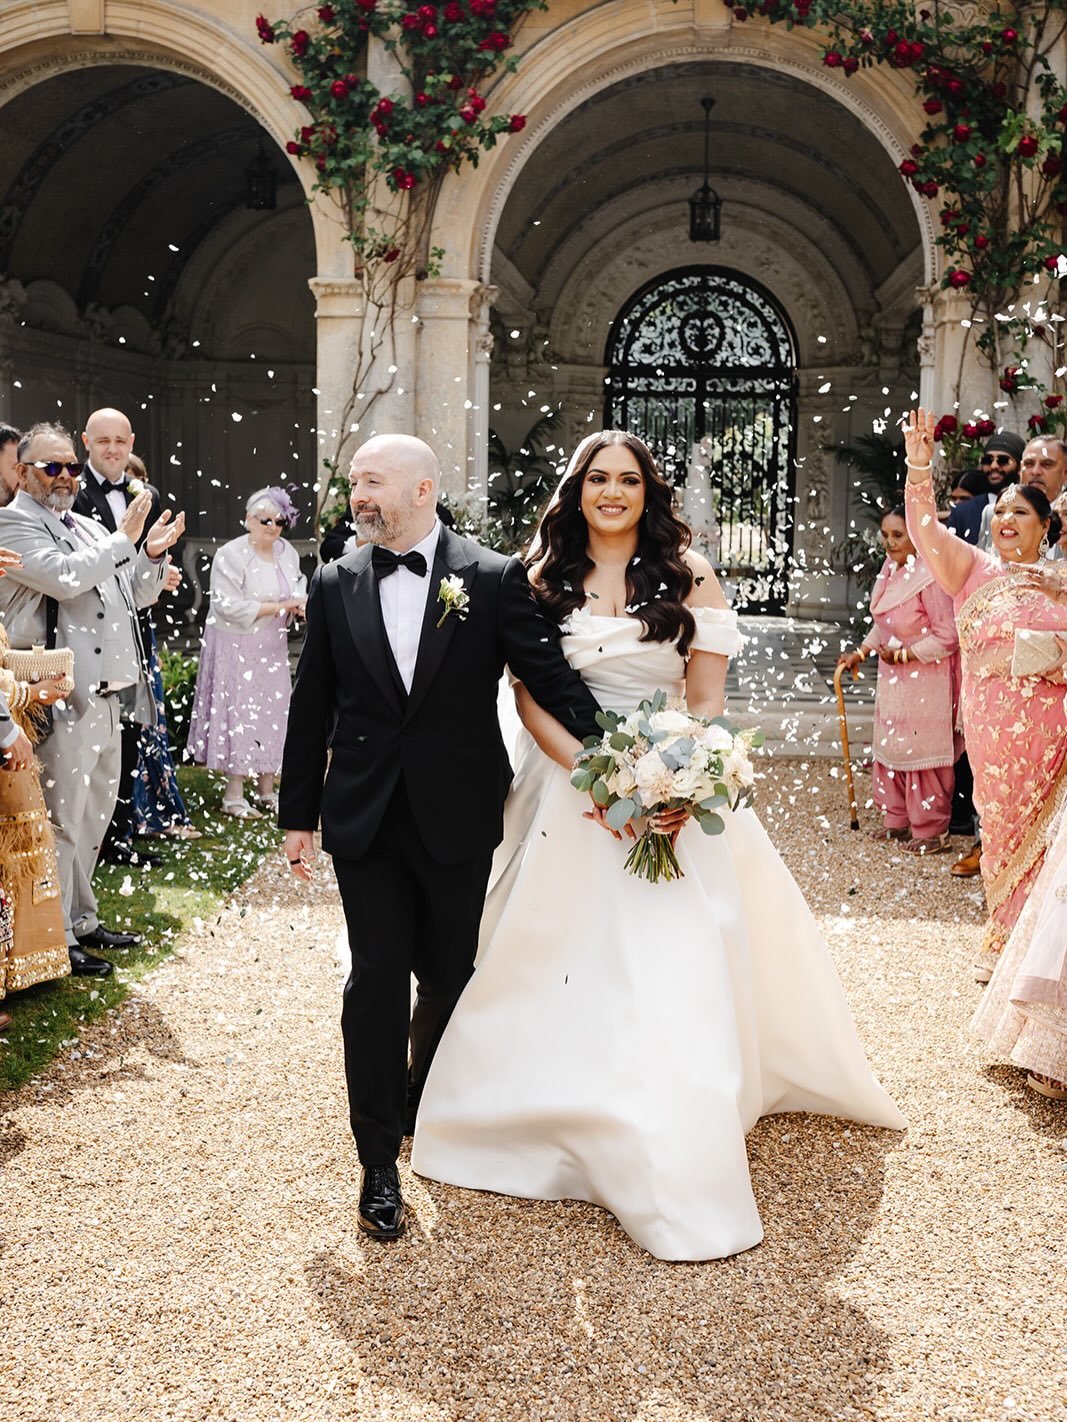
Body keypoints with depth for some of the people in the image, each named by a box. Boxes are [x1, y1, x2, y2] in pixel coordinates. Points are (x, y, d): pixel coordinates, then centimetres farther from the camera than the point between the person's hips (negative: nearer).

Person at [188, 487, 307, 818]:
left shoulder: (287, 551, 6)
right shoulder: (231, 555, -14)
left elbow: (299, 586, 17)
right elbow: (229, 606, -20)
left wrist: (302, 604, -8)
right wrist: (280, 606, -18)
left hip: (273, 649, 7)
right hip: (237, 647, -6)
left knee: (273, 713, 8)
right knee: (238, 713, -4)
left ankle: (266, 790, 18)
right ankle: (233, 793, 3)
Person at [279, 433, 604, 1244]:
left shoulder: (493, 579, -4)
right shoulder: (337, 585, 3)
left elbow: (551, 675, -6)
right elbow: (313, 708, 7)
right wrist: (298, 815, 8)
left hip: (456, 816, 0)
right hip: (364, 816, 1)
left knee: (449, 973, 13)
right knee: (377, 980, 0)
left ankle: (425, 1108, 40)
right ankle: (380, 1164, 10)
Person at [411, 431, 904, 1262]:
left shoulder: (688, 574, 2)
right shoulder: (544, 579, 4)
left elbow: (708, 700, -1)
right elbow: (529, 696, 0)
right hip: (567, 784, 1)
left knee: (672, 968, -4)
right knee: (565, 963, 5)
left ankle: (677, 1173, 5)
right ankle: (563, 1116, 25)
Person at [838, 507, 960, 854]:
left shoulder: (930, 575, -21)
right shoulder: (891, 568, 6)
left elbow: (948, 635, -21)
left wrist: (904, 654, -21)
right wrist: (861, 652, 11)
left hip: (926, 681, -9)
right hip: (893, 678, 9)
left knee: (922, 749, -1)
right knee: (891, 745, 15)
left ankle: (932, 831, 11)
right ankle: (898, 819, 29)